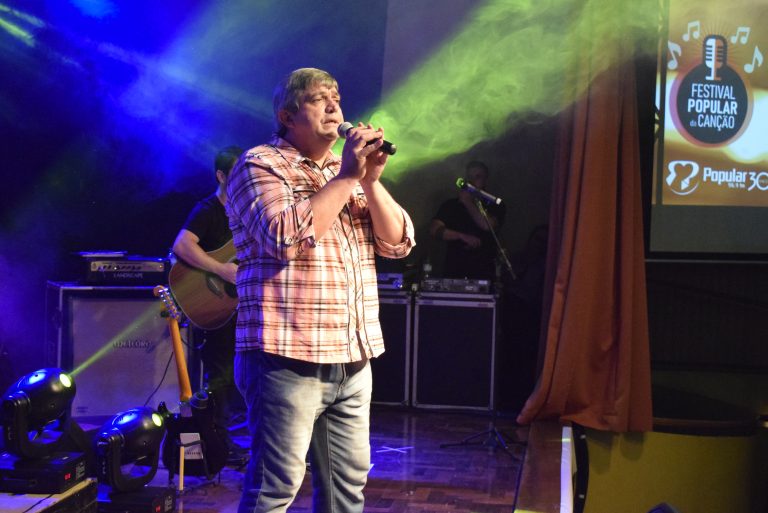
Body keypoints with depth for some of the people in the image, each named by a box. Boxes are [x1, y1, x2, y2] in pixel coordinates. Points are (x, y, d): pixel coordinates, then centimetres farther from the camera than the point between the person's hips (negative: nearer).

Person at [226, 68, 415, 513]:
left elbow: (399, 242, 9)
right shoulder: (260, 165, -3)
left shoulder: (349, 171, 18)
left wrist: (370, 180, -5)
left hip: (353, 360, 7)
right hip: (288, 358, -7)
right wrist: (345, 178, -14)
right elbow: (287, 237, -20)